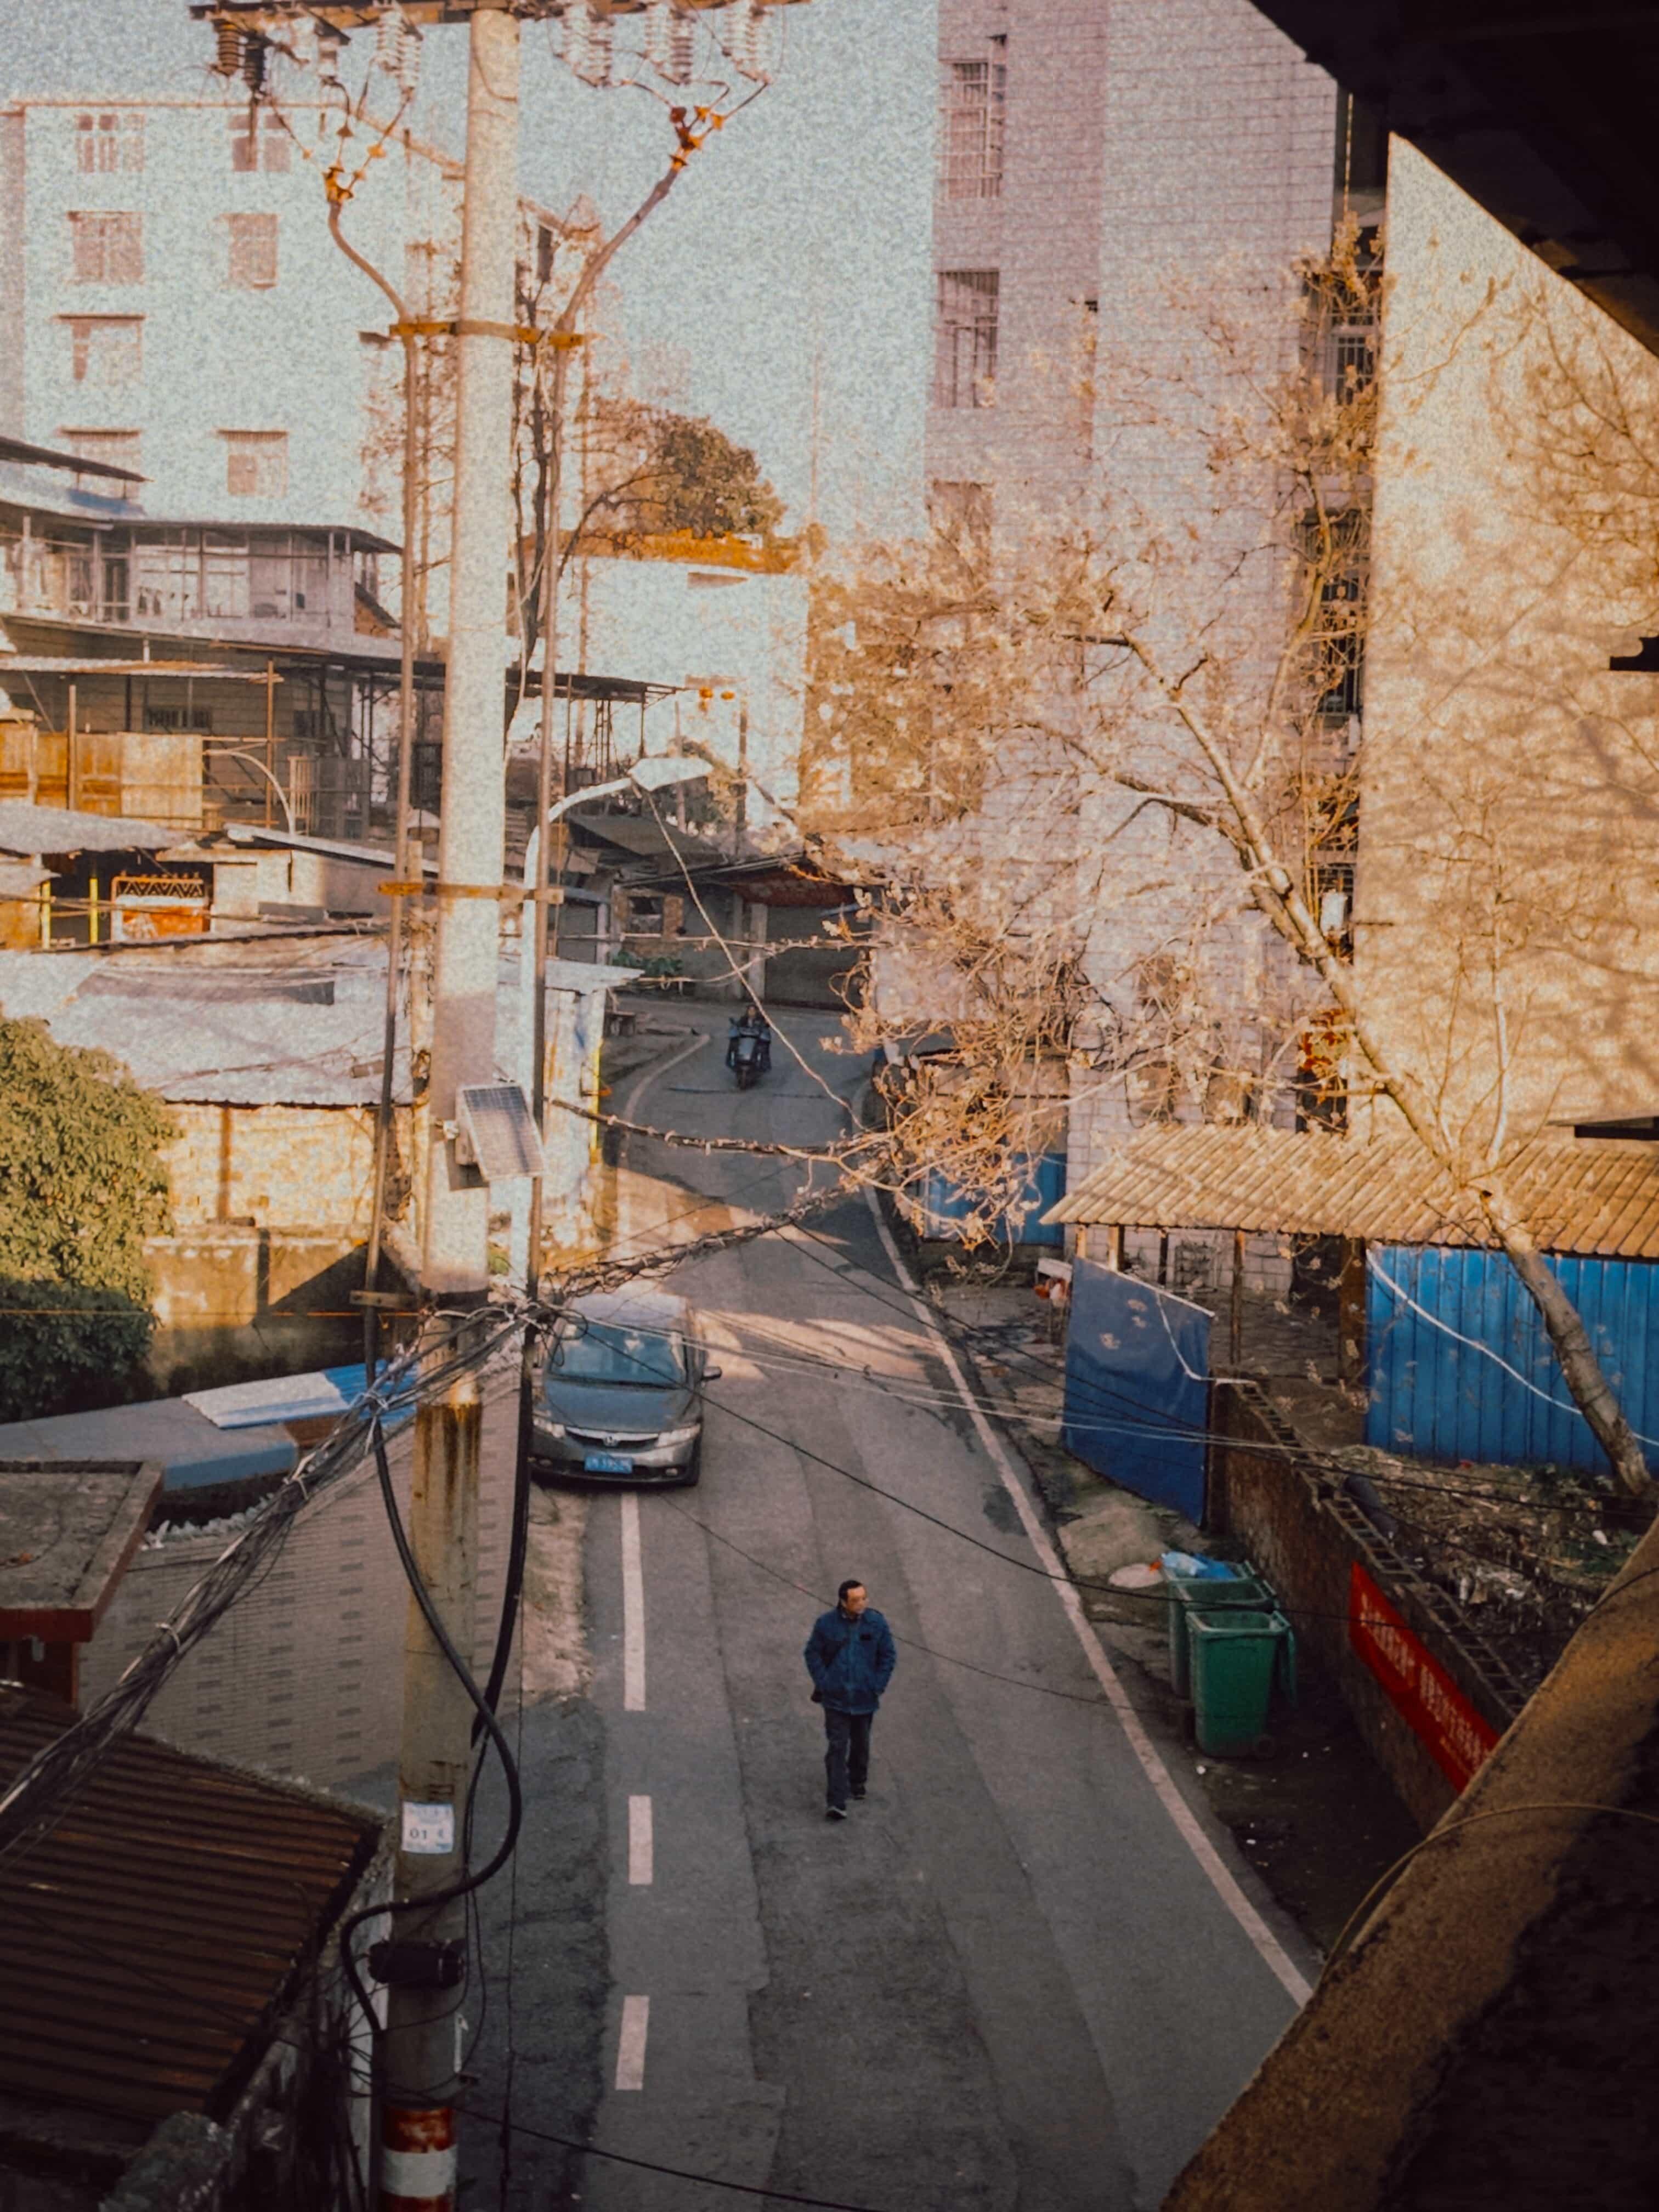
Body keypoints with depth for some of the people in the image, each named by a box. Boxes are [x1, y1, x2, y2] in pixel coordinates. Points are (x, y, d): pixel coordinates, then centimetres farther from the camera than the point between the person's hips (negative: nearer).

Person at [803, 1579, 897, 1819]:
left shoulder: (876, 1623, -7)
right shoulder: (826, 1624, -10)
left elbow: (889, 1656, 2)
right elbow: (813, 1653, 1)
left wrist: (878, 1686, -4)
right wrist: (823, 1683, -7)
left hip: (865, 1699, 2)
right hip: (836, 1699, -2)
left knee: (861, 1745, 19)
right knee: (837, 1748, -8)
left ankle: (858, 1782, 45)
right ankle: (837, 1803, -10)